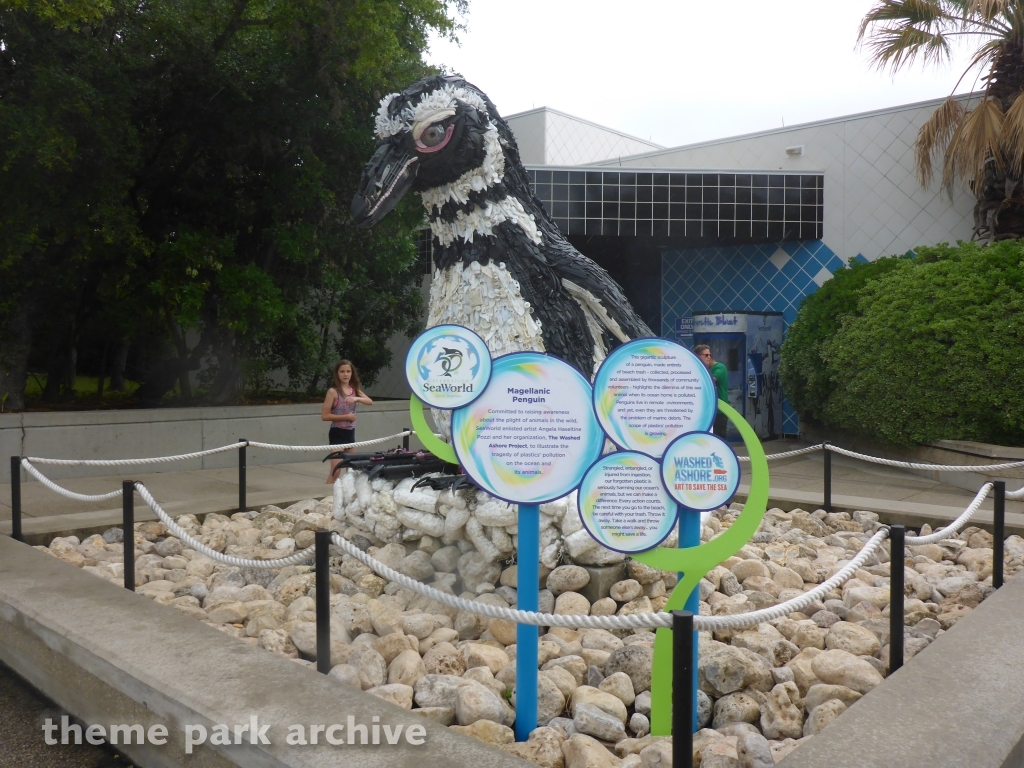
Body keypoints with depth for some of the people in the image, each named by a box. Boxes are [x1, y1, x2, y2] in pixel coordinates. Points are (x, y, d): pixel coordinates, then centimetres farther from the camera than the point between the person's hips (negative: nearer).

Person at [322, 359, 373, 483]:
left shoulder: (354, 389, 8)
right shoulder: (333, 391, -10)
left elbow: (370, 402, -5)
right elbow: (324, 416, -14)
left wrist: (357, 398, -23)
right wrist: (345, 417, -18)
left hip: (350, 432, 7)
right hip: (337, 432, -7)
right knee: (335, 470, -12)